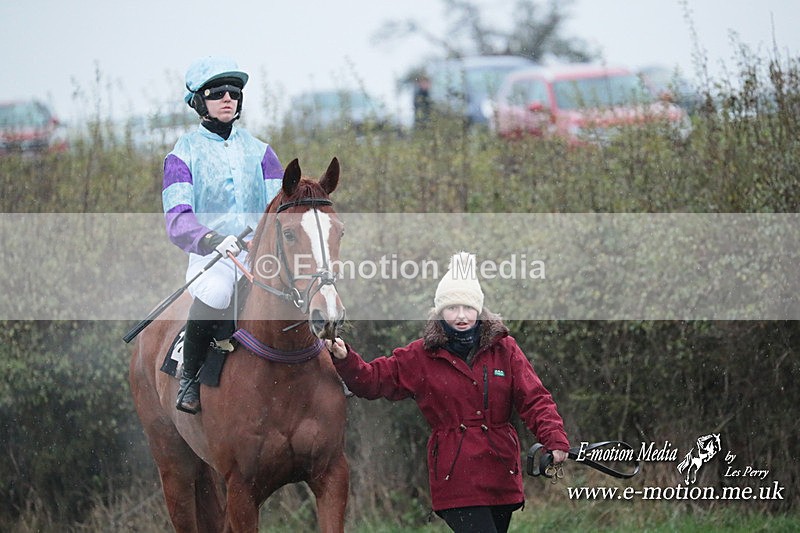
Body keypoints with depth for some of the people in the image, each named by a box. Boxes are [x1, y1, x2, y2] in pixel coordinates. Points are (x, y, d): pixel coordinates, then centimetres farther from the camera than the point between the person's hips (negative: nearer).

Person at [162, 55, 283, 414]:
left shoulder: (258, 151, 16)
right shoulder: (183, 155, 4)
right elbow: (177, 221, -9)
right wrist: (212, 240, -30)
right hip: (209, 259, -3)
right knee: (212, 296, -37)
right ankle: (189, 377, -11)